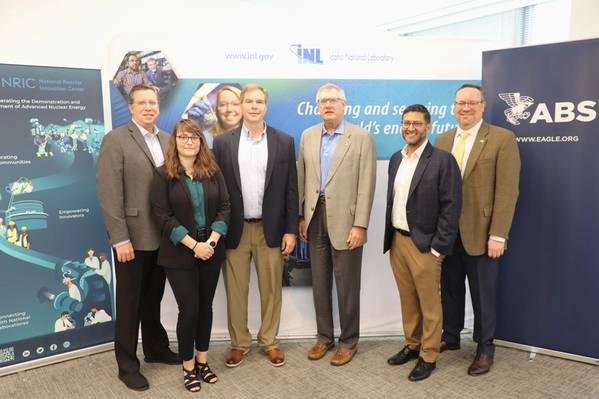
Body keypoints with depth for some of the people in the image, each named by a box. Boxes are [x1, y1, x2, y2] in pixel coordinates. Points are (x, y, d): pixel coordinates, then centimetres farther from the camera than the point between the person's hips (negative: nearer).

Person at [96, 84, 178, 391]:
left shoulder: (167, 140, 8)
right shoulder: (115, 140, -9)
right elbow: (109, 193, -14)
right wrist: (120, 239, -18)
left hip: (162, 235, 5)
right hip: (133, 236, -5)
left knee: (153, 297, 20)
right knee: (129, 302, 8)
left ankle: (156, 349, 38)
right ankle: (127, 365, 24)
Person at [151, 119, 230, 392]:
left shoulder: (213, 171, 5)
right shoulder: (163, 175, -3)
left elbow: (224, 208, 1)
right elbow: (163, 217, -9)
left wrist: (211, 241, -13)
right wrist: (194, 245, -16)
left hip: (211, 249, 3)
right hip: (179, 254, -3)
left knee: (205, 306, 11)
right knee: (189, 309, 0)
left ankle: (202, 361, 28)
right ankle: (188, 368, 19)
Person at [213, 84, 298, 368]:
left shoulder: (284, 142, 2)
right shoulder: (223, 143, 2)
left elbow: (291, 189, 1)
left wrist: (291, 230, -3)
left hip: (271, 229, 0)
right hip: (234, 229, 0)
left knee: (271, 289, 10)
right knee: (235, 290, 10)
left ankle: (269, 341, 29)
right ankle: (239, 343, 28)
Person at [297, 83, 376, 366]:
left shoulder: (361, 137, -4)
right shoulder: (308, 136, 10)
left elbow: (366, 184, -9)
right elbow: (301, 179, 11)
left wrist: (360, 225, -13)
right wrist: (301, 216, 7)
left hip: (344, 220, -4)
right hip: (315, 217, 4)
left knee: (346, 285, 6)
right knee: (319, 282, 13)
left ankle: (348, 341, 23)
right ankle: (324, 337, 29)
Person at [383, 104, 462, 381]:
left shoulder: (442, 160, -11)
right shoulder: (396, 159, 10)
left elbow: (450, 207, -13)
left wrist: (438, 248, -14)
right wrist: (390, 238, 11)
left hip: (424, 245, -6)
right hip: (397, 241, 6)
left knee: (429, 303, 8)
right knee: (408, 300, 18)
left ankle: (428, 356, 24)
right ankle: (412, 345, 35)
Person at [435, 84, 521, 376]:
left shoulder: (502, 139, -6)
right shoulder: (442, 140, 9)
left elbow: (507, 191, -11)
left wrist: (497, 235, -15)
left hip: (480, 233, -4)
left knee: (483, 295, 10)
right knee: (450, 290, 16)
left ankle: (485, 348, 28)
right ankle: (450, 337, 35)